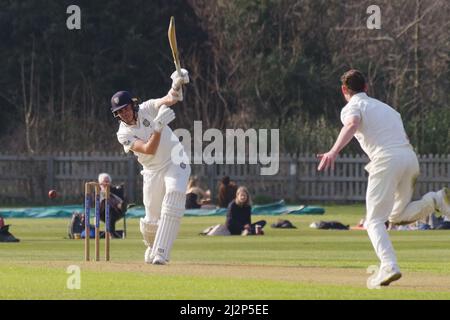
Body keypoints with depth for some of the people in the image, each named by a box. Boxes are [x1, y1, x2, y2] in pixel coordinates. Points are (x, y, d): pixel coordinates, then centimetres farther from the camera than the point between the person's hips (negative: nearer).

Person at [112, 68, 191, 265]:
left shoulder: (147, 109, -7)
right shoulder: (123, 134, -10)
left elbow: (169, 100, -23)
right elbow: (149, 150, -24)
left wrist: (177, 86, -44)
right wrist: (158, 128, -37)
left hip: (176, 163, -1)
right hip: (153, 172, 1)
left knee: (172, 205, -24)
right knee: (151, 221, 0)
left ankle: (160, 253, -25)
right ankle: (151, 246, 36)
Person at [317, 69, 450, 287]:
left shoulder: (352, 108, 6)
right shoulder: (384, 107, 28)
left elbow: (352, 124, -18)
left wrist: (334, 152, -33)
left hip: (387, 160, -6)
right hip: (411, 157, 6)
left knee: (375, 220, -1)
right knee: (397, 216, 20)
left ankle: (389, 266, -22)